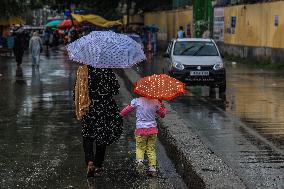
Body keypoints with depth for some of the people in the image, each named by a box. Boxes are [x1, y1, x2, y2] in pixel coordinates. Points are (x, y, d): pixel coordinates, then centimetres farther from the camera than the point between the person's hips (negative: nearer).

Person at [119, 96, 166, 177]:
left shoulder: (137, 101, -8)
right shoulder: (155, 102, -1)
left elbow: (127, 109, -1)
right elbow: (162, 114, 11)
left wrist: (120, 115, 16)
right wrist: (161, 104, 22)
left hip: (141, 129, -2)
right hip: (152, 129, 2)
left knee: (140, 148, 9)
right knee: (151, 149, 10)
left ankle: (140, 160, -20)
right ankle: (153, 168, 6)